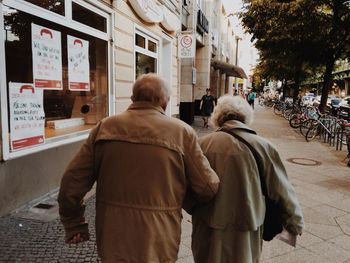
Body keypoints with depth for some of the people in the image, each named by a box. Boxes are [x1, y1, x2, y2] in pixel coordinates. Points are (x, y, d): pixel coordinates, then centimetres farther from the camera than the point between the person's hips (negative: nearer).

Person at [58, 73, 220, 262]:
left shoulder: (105, 127, -5)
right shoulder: (182, 132, -11)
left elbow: (72, 181, -4)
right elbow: (208, 188, -8)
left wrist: (74, 225, 10)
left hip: (112, 242, 3)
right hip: (157, 246, -2)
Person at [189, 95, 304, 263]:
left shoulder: (203, 144, -12)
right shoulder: (263, 147, -12)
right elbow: (282, 192, -4)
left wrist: (195, 210, 18)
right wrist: (296, 223, 13)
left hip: (209, 230, 0)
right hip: (246, 233, 0)